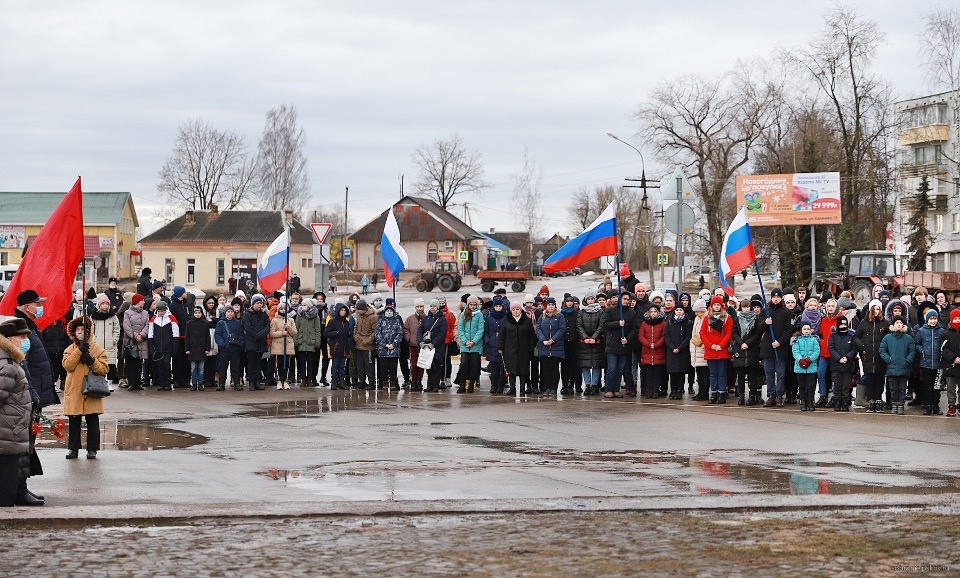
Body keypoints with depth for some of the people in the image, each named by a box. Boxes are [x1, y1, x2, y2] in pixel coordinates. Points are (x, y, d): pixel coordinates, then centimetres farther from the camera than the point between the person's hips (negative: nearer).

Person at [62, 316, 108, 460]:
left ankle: (92, 449, 9)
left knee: (92, 422, 2)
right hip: (74, 392, 2)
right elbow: (67, 365, -10)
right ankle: (73, 448, 15)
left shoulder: (98, 349, 3)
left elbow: (104, 369, -4)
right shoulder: (70, 349, 8)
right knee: (74, 422, 6)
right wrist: (79, 351, -15)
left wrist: (92, 361, -19)